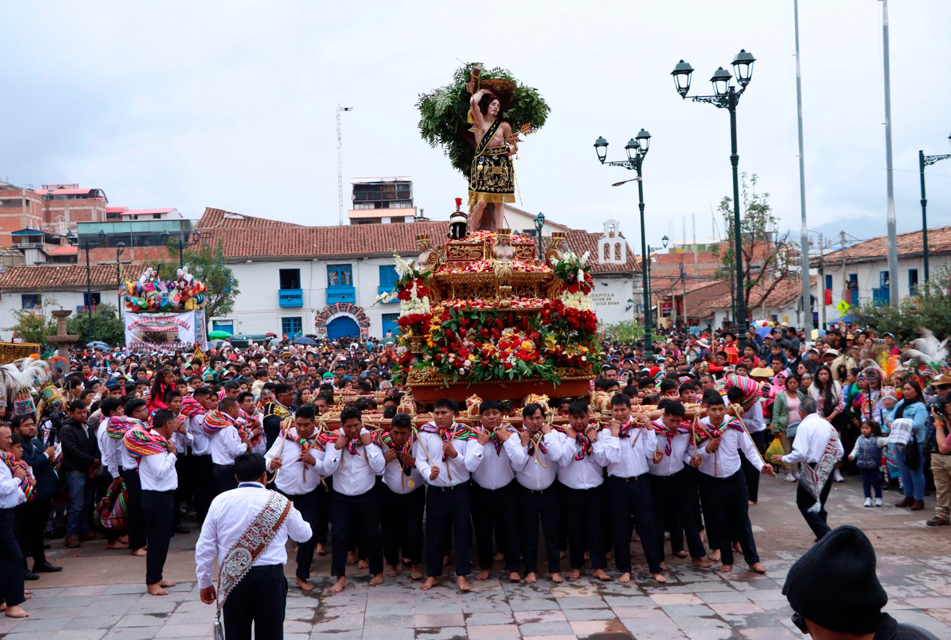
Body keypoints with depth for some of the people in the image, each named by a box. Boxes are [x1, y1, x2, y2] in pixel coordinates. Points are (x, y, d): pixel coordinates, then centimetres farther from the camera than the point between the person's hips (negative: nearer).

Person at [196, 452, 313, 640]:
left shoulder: (220, 501, 1)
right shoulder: (279, 502, -1)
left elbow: (204, 547, 3)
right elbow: (304, 535, 15)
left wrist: (204, 582, 14)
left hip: (232, 580, 2)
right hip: (270, 577, -1)